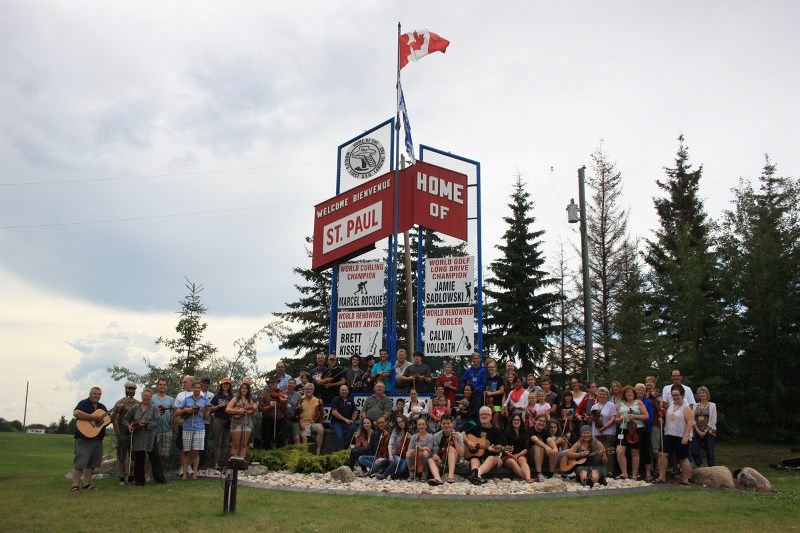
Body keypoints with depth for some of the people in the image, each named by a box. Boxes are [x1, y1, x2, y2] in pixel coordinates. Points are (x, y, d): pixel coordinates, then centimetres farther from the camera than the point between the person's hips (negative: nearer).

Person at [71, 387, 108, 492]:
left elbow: (110, 419, 20)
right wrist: (93, 417, -26)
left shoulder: (102, 407, 18)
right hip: (84, 438, -7)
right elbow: (76, 413, -25)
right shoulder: (84, 403, -6)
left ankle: (86, 484, 14)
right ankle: (75, 485, -6)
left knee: (92, 463, 8)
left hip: (98, 439, 8)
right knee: (80, 463, -9)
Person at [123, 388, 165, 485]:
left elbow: (157, 421, -9)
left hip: (150, 438, -2)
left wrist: (146, 424, -17)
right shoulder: (135, 408, 8)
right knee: (138, 459, 6)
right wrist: (128, 426, -6)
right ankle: (139, 480, 16)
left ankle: (159, 478, 8)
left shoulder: (154, 408, 2)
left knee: (155, 457, 1)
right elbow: (125, 419, 12)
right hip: (138, 437, 2)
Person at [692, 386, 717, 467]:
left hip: (709, 432, -3)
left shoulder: (712, 405, 2)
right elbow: (693, 419, 5)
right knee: (695, 452, -6)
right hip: (697, 432, 3)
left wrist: (705, 431, -10)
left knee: (710, 454, -3)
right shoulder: (695, 406, 12)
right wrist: (698, 431, -7)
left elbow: (713, 421, -4)